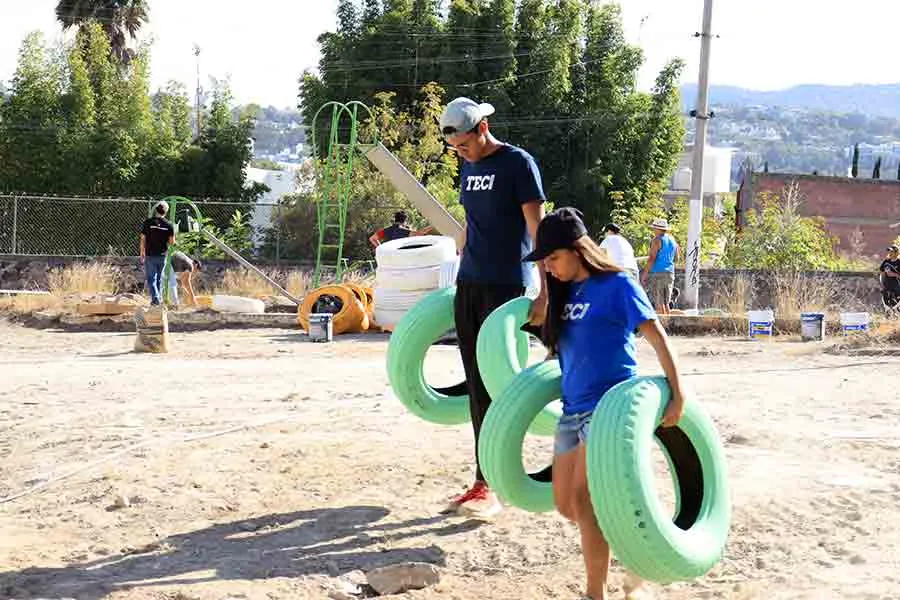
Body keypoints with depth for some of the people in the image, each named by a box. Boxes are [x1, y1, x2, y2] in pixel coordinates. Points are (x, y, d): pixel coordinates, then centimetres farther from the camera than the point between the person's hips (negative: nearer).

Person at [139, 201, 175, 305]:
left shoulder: (147, 223, -7)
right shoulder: (169, 225, -4)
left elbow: (143, 240, -5)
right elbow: (172, 242, -3)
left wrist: (142, 254, 4)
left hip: (150, 255, -2)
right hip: (162, 256, 2)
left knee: (151, 278, 2)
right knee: (159, 278, 16)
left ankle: (155, 298, -11)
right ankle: (159, 298, 20)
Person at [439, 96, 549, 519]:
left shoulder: (518, 163, -7)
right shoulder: (469, 168, 15)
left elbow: (538, 230, -11)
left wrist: (544, 291, -17)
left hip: (507, 288, -7)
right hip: (468, 287, 7)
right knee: (476, 386, 6)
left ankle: (490, 487, -4)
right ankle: (484, 482, 11)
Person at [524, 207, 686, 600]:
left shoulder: (616, 285, -9)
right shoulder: (565, 291, 11)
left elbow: (657, 338, -10)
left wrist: (677, 396, -15)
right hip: (573, 409, 8)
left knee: (583, 498, -15)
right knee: (565, 504, 7)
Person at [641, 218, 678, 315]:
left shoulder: (657, 240, -9)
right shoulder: (673, 240, 12)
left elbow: (652, 259, -16)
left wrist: (644, 274, -14)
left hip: (657, 273, -7)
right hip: (670, 273, 7)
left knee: (659, 303, -6)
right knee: (666, 303, 13)